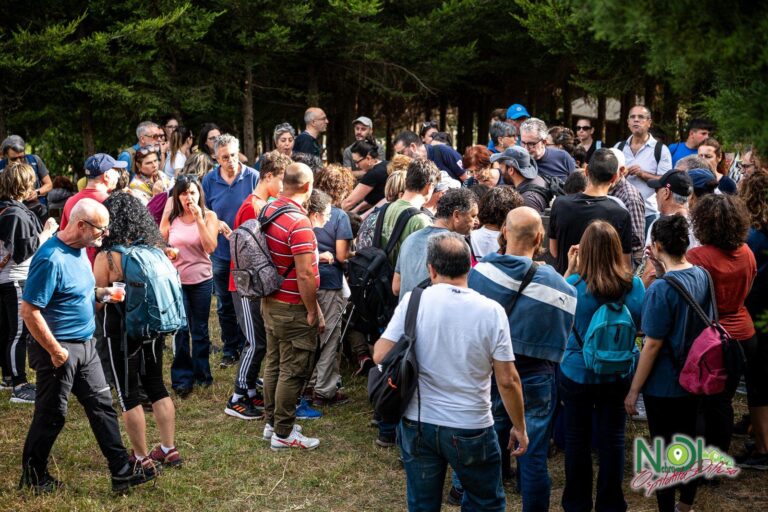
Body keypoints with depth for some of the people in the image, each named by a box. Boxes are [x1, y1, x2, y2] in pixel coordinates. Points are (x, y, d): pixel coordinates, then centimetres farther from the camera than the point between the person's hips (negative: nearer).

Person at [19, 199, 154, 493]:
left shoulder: (79, 250, 6)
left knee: (102, 405, 10)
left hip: (85, 345, 9)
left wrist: (99, 293, 2)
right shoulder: (51, 259, -24)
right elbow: (29, 311, -24)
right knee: (51, 415, 5)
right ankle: (33, 478, 22)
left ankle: (121, 472, 16)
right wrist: (56, 352, -21)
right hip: (60, 350, -9)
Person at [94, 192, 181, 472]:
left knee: (128, 394, 6)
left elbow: (96, 301, -12)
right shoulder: (154, 248, -1)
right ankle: (168, 449, 24)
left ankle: (142, 458, 12)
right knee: (156, 386, 18)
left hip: (121, 331, -6)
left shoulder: (107, 257, -17)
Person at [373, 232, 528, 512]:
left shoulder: (413, 302, -9)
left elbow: (380, 355, -8)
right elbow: (507, 380, -9)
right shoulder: (491, 311, -11)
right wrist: (520, 428, 4)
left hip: (417, 424, 2)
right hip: (471, 430, -1)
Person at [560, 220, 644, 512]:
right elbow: (639, 323, 5)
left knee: (577, 439, 13)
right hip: (618, 375, 2)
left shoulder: (574, 284, -18)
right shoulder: (633, 284, -10)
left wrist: (570, 269, -2)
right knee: (612, 439, 12)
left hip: (577, 373, -2)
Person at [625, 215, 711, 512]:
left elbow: (652, 345, -22)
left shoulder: (661, 289, -24)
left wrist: (634, 390, -13)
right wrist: (663, 271, 3)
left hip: (664, 387, -7)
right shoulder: (702, 276, -3)